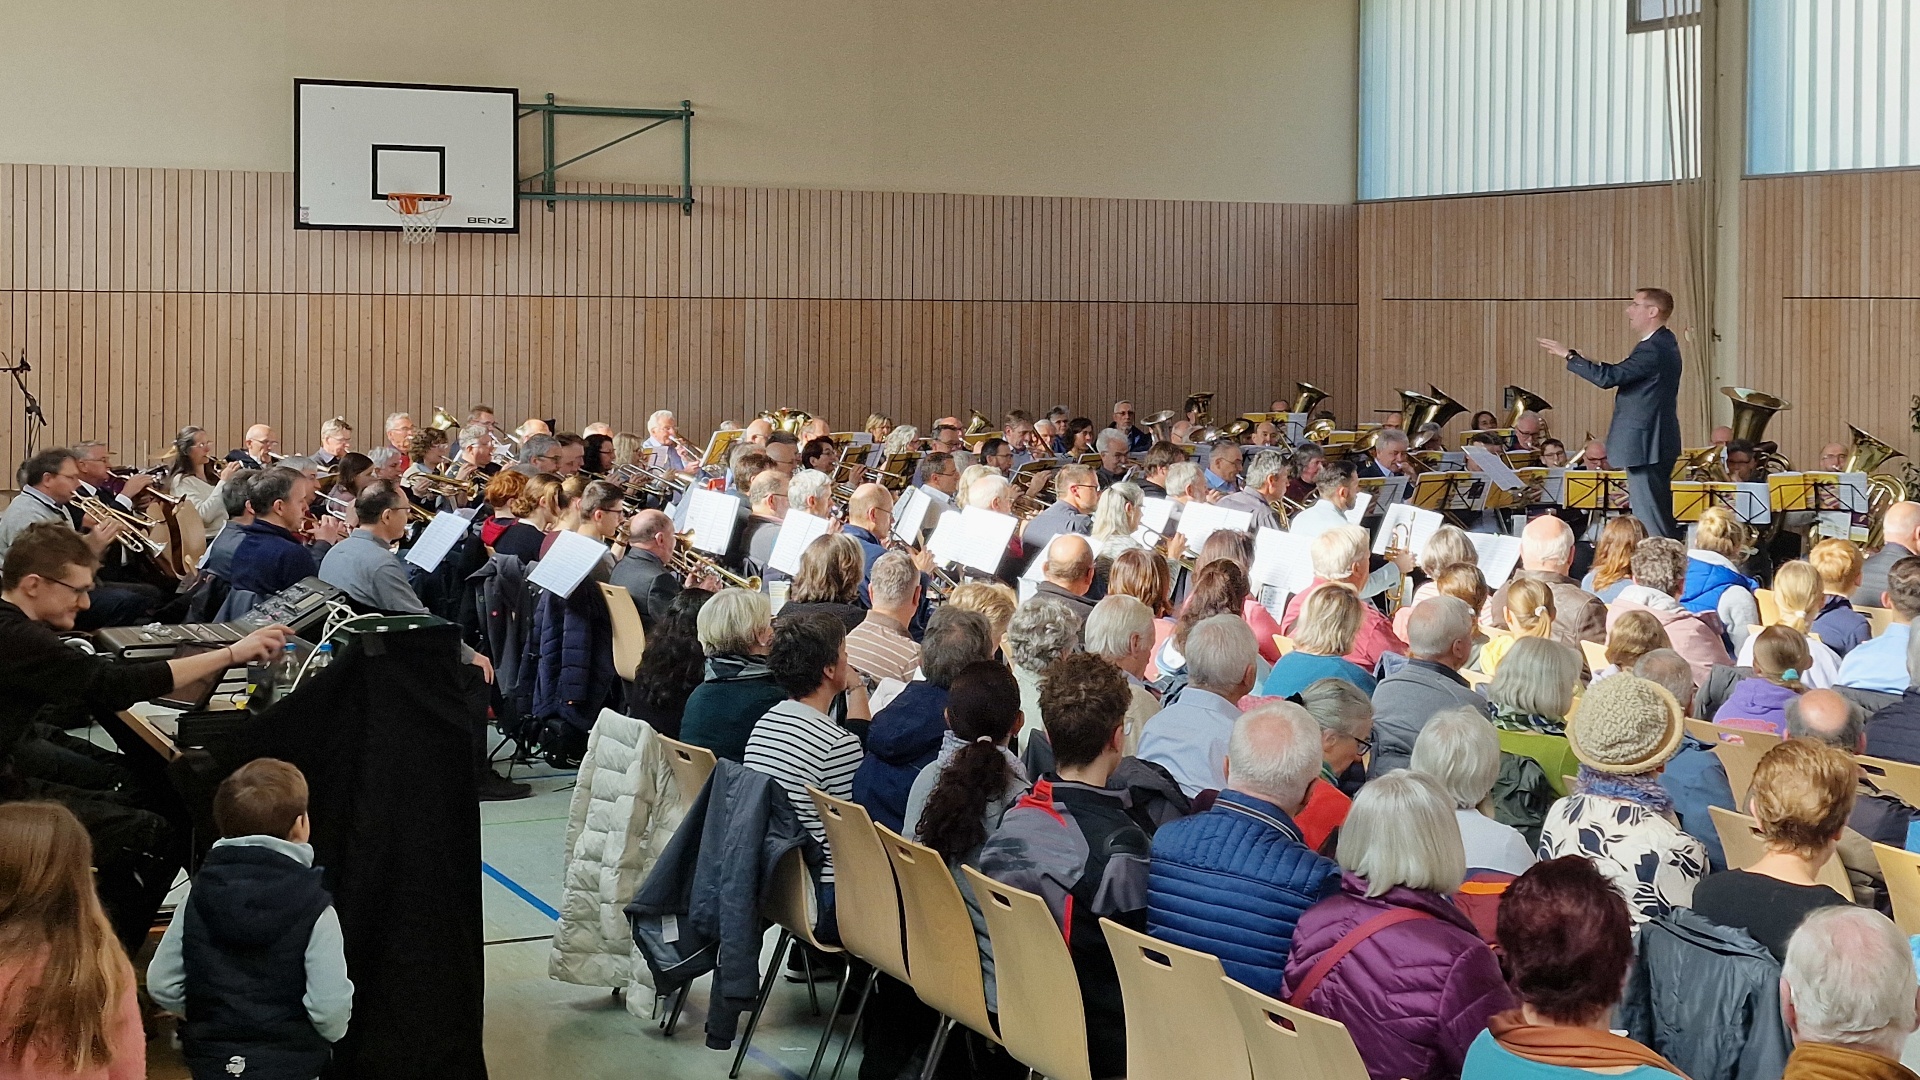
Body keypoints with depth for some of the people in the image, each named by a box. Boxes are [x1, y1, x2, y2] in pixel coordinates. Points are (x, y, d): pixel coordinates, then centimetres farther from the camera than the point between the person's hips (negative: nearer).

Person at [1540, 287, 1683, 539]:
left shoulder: (1654, 348, -21)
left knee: (1650, 519, -7)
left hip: (1645, 445, -11)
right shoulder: (1664, 342, 13)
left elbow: (1608, 377, -26)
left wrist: (1569, 356, -18)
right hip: (1655, 442, 11)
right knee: (1659, 517, 16)